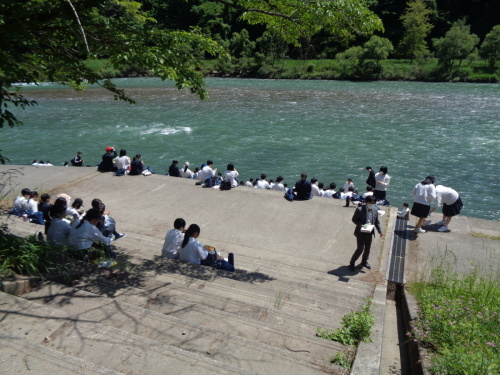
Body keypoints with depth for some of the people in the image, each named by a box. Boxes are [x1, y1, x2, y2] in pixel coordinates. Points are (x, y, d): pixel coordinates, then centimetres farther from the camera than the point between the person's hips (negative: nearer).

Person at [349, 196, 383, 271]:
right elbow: (354, 219, -8)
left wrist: (380, 231, -2)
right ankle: (352, 263, 16)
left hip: (369, 232, 5)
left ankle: (364, 262, 41)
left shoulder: (375, 210, -2)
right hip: (361, 232, -5)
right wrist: (360, 225, -25)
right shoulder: (359, 210, -16)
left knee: (367, 248, 18)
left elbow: (376, 222, 7)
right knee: (360, 249, -3)